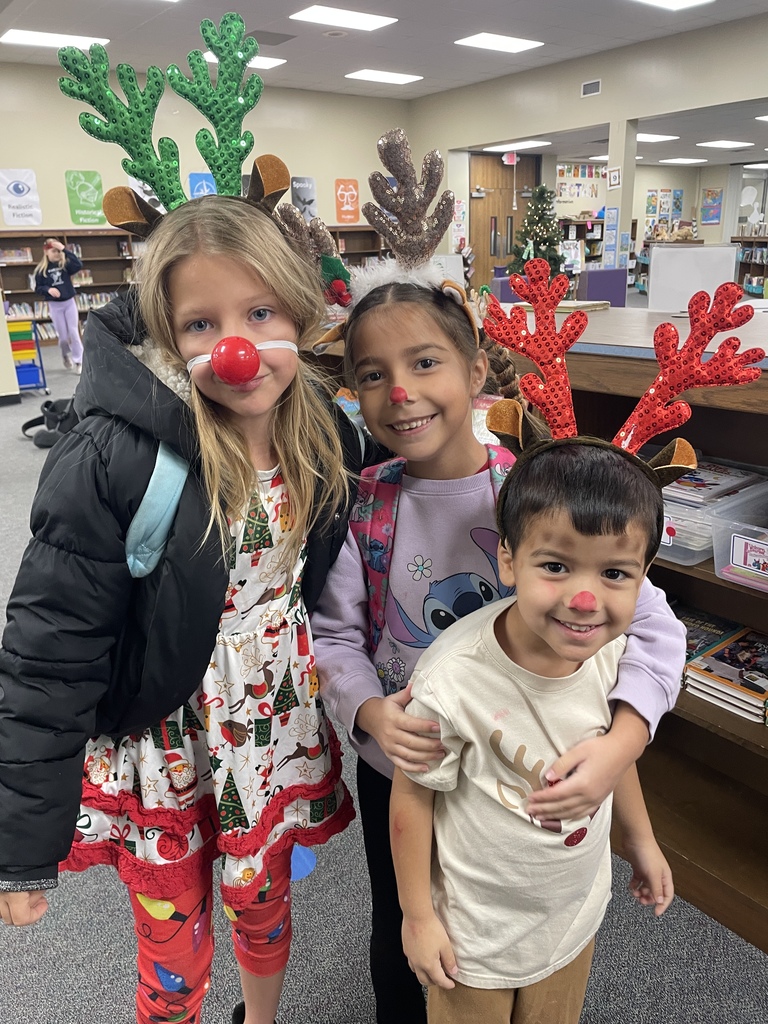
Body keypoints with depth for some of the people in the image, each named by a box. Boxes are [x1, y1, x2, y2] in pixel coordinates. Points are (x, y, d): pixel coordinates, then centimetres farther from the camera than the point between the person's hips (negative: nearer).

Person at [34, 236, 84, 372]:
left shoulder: (65, 264, -3)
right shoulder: (41, 269, -4)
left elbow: (78, 265, -23)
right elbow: (38, 289, -1)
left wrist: (65, 250, -24)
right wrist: (48, 289, -21)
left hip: (69, 302, 0)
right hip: (54, 305, 0)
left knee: (74, 333, -1)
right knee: (63, 336, 5)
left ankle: (78, 361, 6)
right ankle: (65, 355, 34)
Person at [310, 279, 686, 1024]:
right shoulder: (363, 508, -13)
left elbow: (653, 626, -18)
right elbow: (335, 635, -8)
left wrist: (620, 744, -32)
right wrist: (371, 713, -27)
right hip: (395, 767, 2)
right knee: (398, 932, 26)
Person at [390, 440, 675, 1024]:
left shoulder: (613, 651, -19)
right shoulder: (452, 682, -36)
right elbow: (413, 797, -20)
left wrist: (643, 841, 14)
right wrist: (419, 916, -9)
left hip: (576, 913, 5)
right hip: (476, 933, -4)